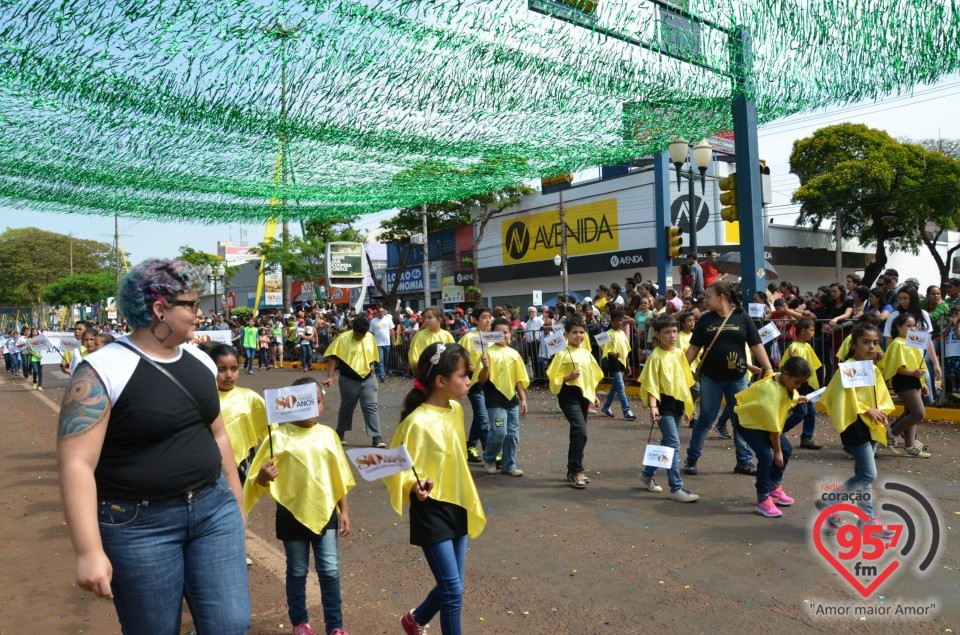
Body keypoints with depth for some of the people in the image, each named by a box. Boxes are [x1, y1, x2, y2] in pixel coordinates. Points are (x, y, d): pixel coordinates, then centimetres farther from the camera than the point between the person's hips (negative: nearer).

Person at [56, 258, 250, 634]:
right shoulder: (103, 371, -15)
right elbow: (75, 464, -19)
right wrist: (90, 551, -24)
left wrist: (236, 502, 19)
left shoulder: (200, 362, 5)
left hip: (213, 508, 5)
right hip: (140, 524, -5)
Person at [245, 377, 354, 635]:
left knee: (330, 571, 5)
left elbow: (340, 477, 6)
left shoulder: (328, 434, -2)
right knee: (297, 572, 14)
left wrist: (344, 511, 6)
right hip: (293, 514, -2)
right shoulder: (280, 436, -11)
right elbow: (260, 481, -10)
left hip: (325, 512, 2)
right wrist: (263, 476, -33)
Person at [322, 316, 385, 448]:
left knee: (371, 406, -4)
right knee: (347, 407, 12)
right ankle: (340, 433, 33)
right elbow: (333, 357, -9)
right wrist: (330, 376, -14)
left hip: (368, 379, 2)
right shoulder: (342, 338, -11)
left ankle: (376, 437, -3)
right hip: (349, 380, -2)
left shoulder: (370, 337, 1)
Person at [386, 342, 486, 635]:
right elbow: (397, 470, -16)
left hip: (457, 507, 8)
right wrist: (416, 487, -36)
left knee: (450, 587, 18)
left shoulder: (456, 410, 1)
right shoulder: (418, 422, -22)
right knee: (453, 591, -3)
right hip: (432, 512, -7)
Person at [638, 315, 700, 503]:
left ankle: (647, 474, 33)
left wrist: (688, 401, 17)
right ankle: (676, 488, -5)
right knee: (674, 445, -10)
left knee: (666, 443, 16)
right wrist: (653, 406, -27)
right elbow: (651, 384, -16)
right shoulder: (655, 357, -13)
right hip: (664, 404, -8)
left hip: (678, 403, 8)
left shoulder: (679, 353, 8)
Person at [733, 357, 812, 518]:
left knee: (786, 449, 9)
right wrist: (777, 451, -20)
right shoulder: (772, 390, -33)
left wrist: (796, 399, -2)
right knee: (766, 457, -19)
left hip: (763, 418, 10)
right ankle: (763, 501, -9)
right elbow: (773, 426, -27)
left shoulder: (784, 382, -9)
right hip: (746, 419, -9)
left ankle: (774, 488, 24)